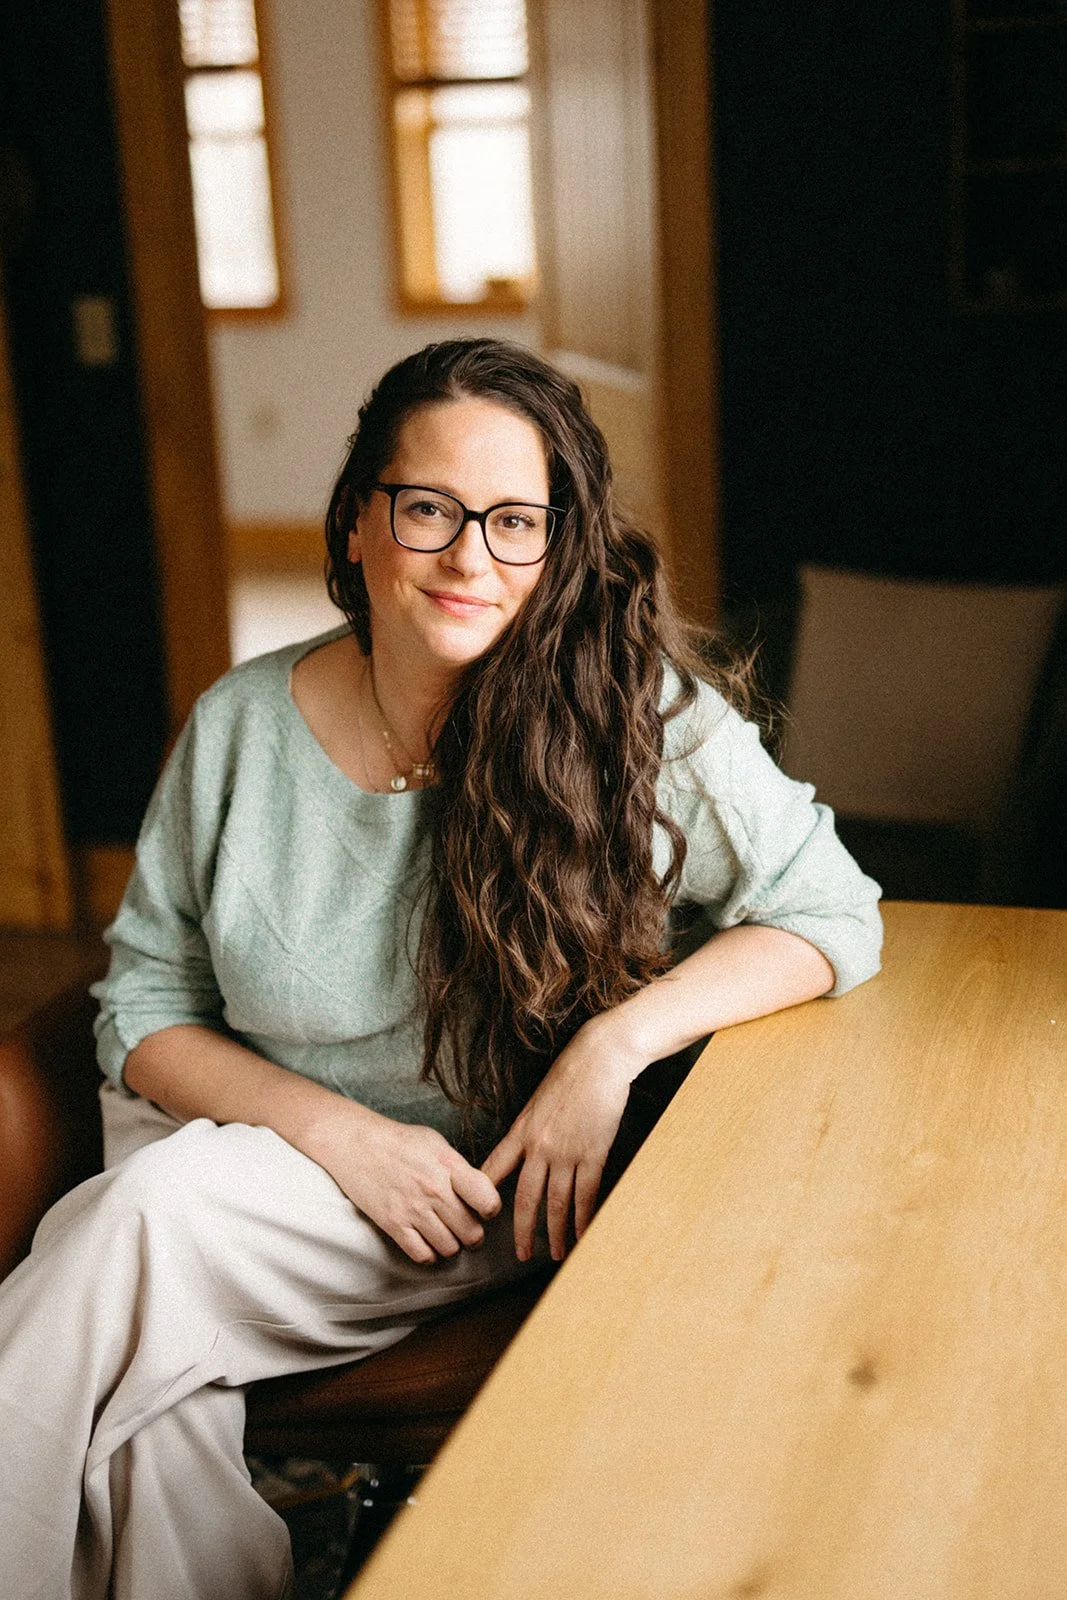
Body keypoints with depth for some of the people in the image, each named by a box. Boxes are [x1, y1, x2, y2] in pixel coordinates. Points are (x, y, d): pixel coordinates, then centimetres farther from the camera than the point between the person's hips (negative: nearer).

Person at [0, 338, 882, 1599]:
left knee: (146, 1223, -28)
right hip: (235, 1142, 2)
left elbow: (829, 915, -5)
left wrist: (618, 1038, -19)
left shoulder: (637, 710, -9)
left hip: (493, 1188, -2)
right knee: (154, 1417, -31)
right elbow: (146, 1010, 3)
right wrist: (335, 1130, -14)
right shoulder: (240, 728, -2)